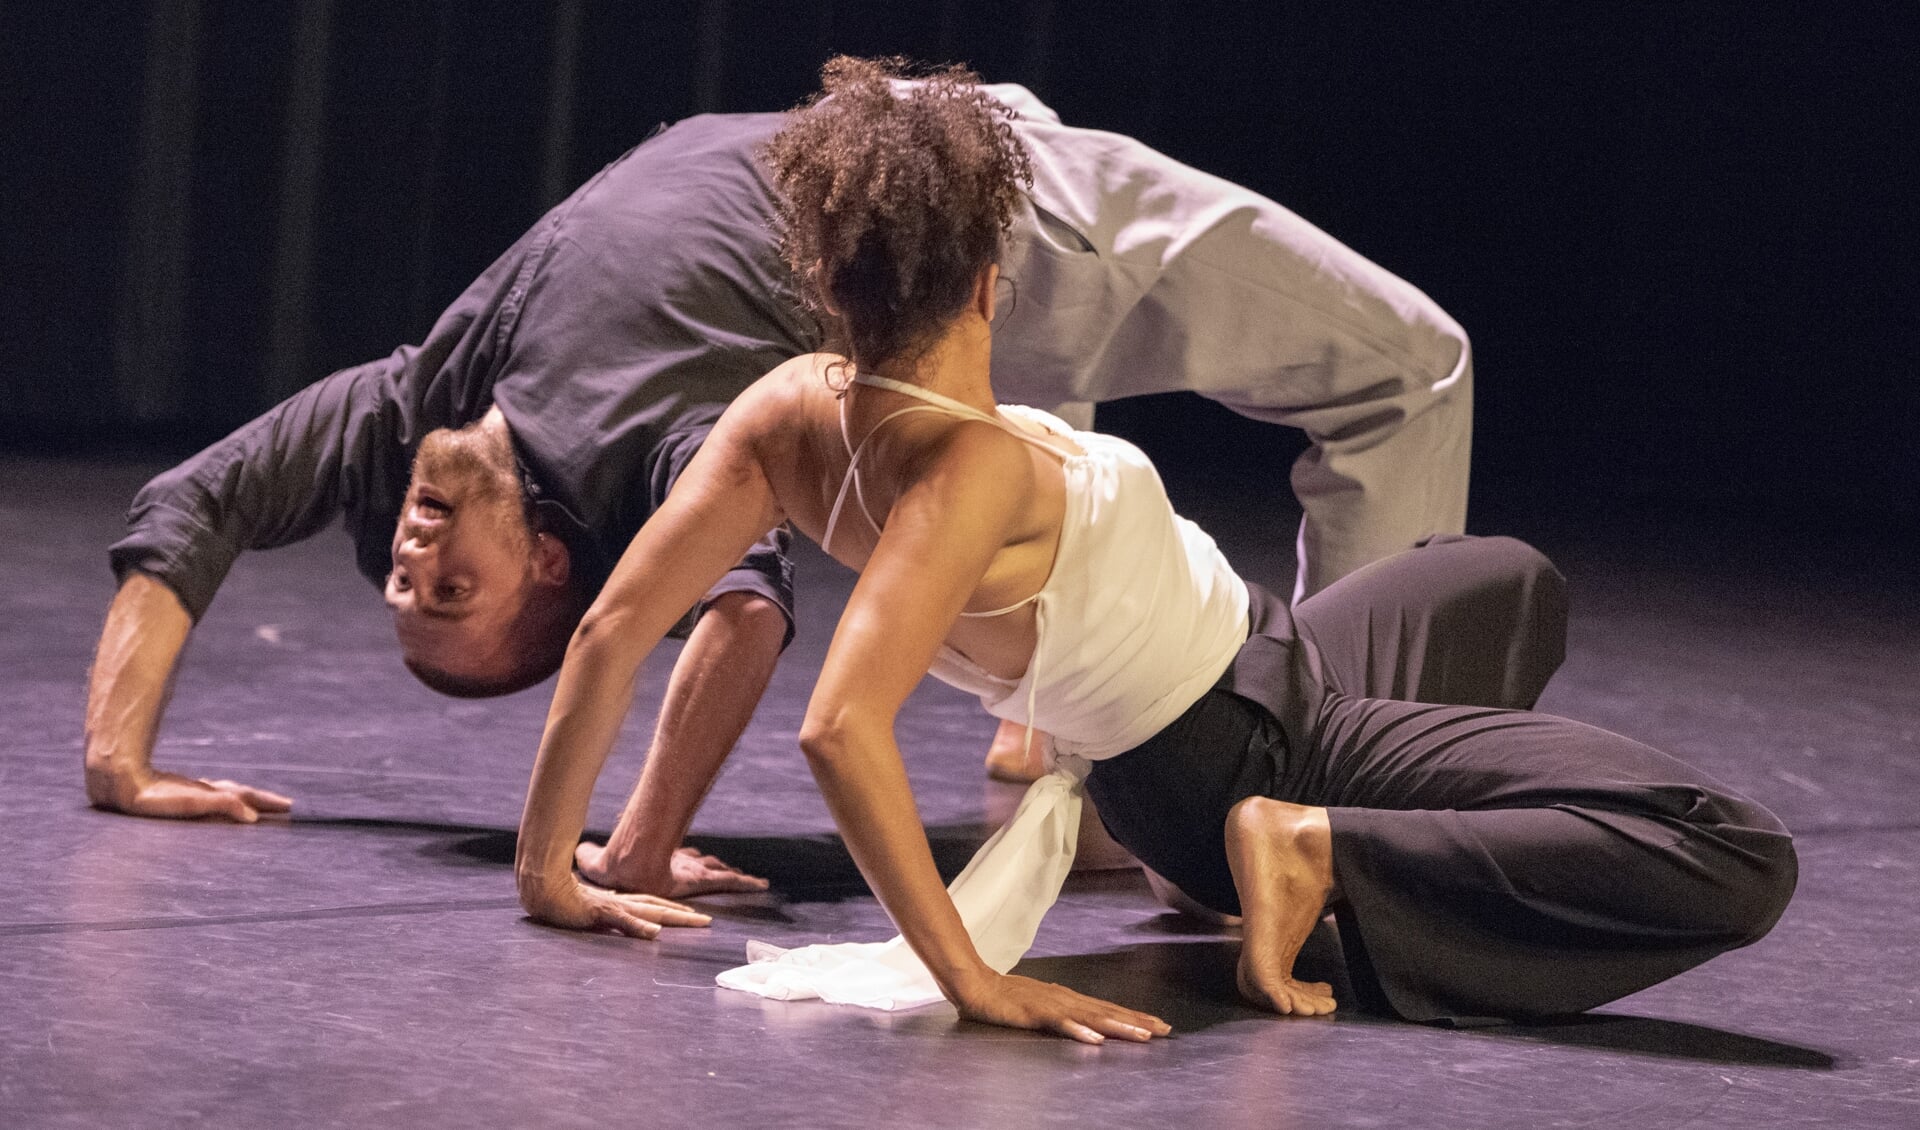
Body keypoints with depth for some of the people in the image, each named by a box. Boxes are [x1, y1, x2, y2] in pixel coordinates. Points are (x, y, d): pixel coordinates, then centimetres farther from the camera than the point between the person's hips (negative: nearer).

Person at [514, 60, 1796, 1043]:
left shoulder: (794, 411, -13)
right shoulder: (976, 466, -34)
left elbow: (612, 628, -10)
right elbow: (841, 727, -45)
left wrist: (551, 869, 0)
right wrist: (972, 981, -43)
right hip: (1260, 743, -9)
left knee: (1513, 579, 36)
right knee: (1736, 858, -22)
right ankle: (1322, 861, -17)